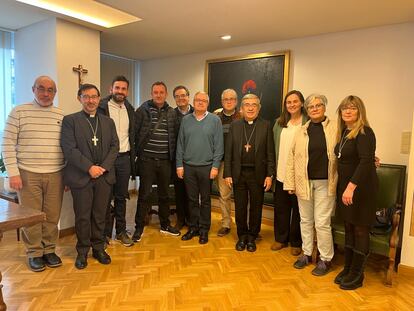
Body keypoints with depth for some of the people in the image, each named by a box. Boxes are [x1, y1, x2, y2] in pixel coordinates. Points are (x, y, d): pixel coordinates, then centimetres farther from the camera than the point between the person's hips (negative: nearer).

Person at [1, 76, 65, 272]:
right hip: (28, 174, -2)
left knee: (52, 216, 8)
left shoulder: (61, 116, 7)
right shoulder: (19, 112, 0)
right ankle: (34, 253, 23)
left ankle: (49, 250, 26)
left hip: (55, 175, 2)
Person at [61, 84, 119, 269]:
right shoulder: (70, 120, 1)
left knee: (100, 215, 11)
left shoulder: (108, 122, 13)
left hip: (104, 176, 3)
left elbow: (115, 146, 6)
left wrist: (104, 167, -8)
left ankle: (98, 248, 26)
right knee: (82, 216, 6)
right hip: (81, 177, -3)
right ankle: (82, 251, 23)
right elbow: (69, 149, -8)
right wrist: (89, 167, -15)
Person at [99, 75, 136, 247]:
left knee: (121, 197, 12)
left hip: (124, 158, 4)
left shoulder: (130, 110, 11)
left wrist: (133, 158, 10)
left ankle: (121, 231, 24)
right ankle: (105, 232, 19)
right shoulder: (102, 108, -5)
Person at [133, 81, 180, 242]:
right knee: (144, 194, 4)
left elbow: (175, 136, 9)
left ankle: (165, 225, 29)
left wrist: (172, 156, 4)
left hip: (165, 161, 3)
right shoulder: (142, 110, -2)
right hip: (147, 160, -3)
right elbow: (134, 132, -3)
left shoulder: (172, 113, 7)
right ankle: (139, 227, 18)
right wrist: (137, 152, -5)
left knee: (164, 194, 14)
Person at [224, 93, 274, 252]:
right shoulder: (235, 125, 5)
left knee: (256, 207, 9)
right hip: (238, 173, 1)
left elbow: (270, 153, -1)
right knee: (240, 207, 10)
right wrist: (227, 174, -2)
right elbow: (228, 151, 3)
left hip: (258, 174, -1)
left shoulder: (266, 126, 1)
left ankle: (252, 237, 27)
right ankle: (242, 236, 28)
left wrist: (269, 175, -7)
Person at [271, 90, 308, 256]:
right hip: (281, 173, 4)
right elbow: (275, 146, 11)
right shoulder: (279, 122, 9)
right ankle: (281, 239, 30)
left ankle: (296, 242, 25)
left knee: (298, 209, 9)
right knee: (280, 208, 13)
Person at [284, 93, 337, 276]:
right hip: (304, 182, 3)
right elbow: (292, 158, 5)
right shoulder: (301, 132, 6)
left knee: (322, 223, 1)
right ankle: (306, 254, 31)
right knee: (305, 220, 14)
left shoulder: (335, 129, 0)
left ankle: (325, 259, 20)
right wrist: (290, 183, 1)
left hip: (325, 183, -3)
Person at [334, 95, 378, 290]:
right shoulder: (344, 132, 10)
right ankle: (347, 268, 27)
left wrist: (352, 186, -29)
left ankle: (357, 275, 18)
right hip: (344, 186, 7)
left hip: (361, 187, -7)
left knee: (360, 229, 4)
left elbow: (366, 161, -23)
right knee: (349, 228, 14)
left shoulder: (364, 132, -13)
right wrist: (344, 187, 4)